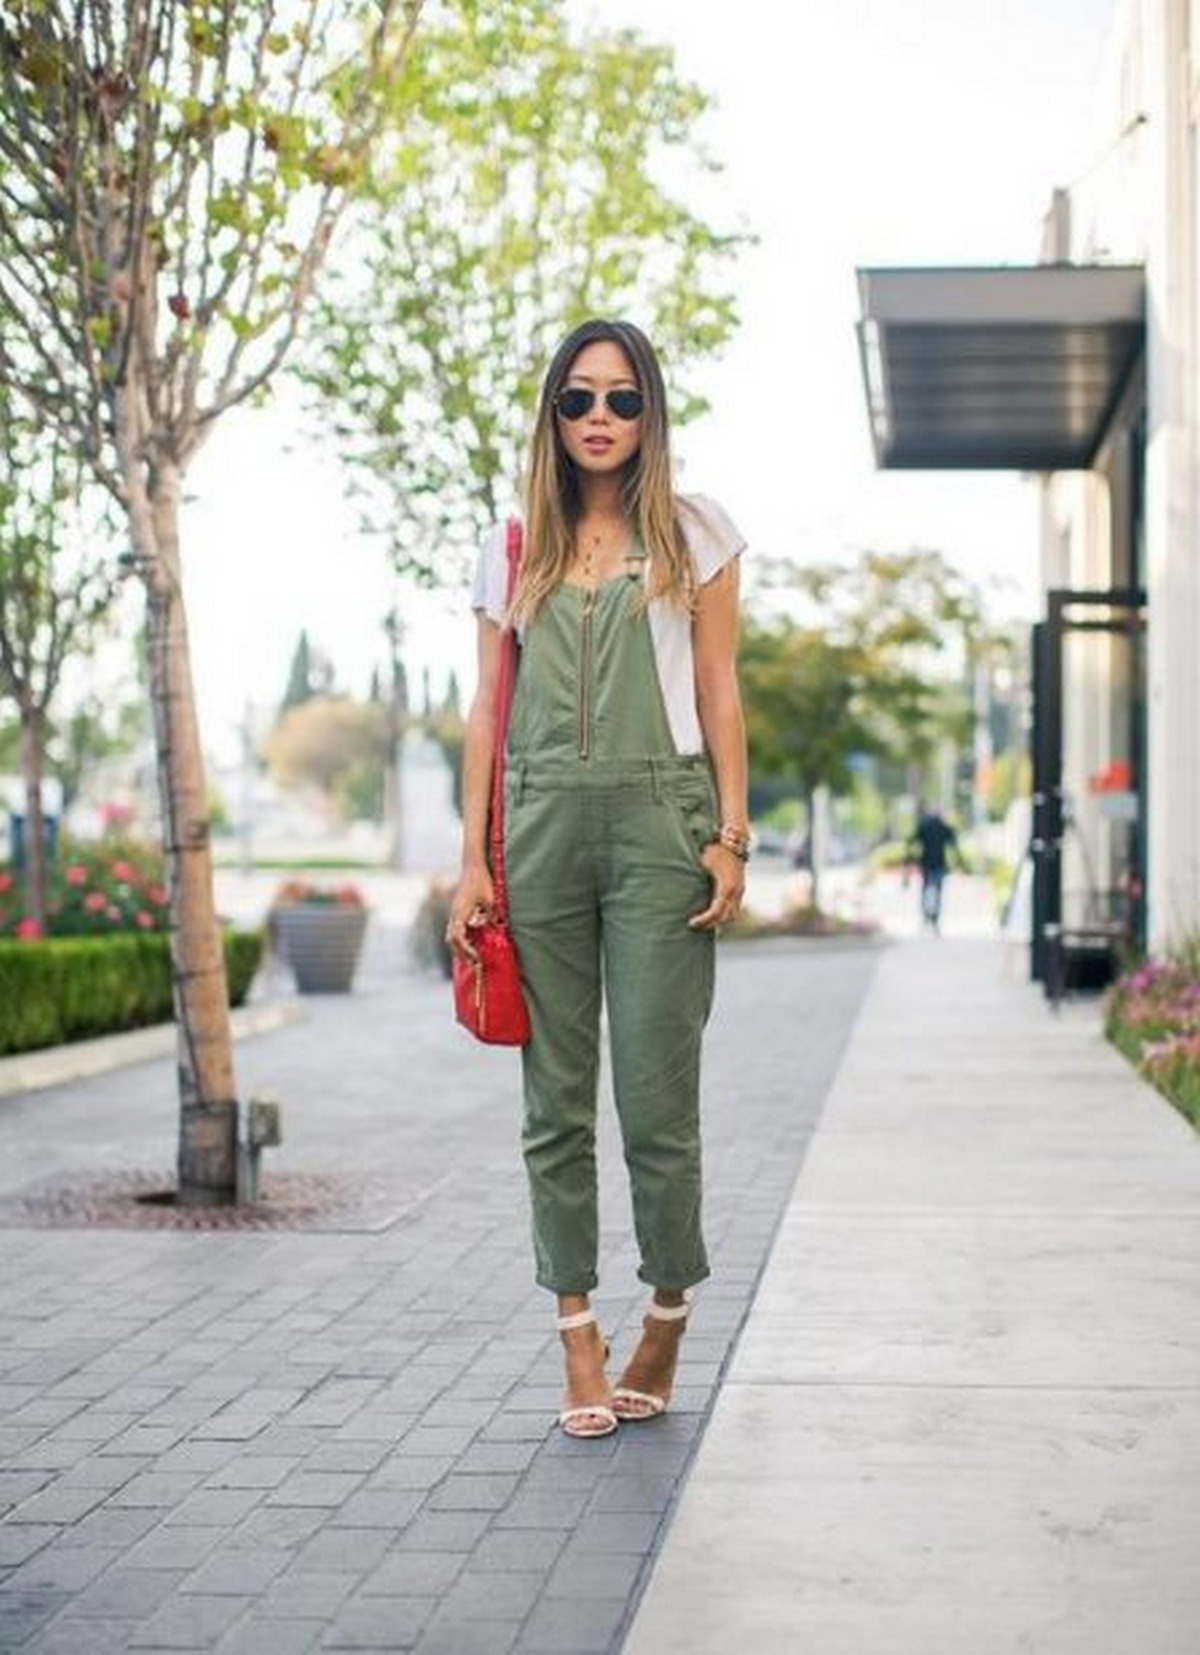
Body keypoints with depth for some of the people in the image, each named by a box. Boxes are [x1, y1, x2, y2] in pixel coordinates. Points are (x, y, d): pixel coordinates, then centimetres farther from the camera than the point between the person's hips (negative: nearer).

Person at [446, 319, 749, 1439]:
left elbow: (718, 693, 6)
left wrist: (730, 836, -3)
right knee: (555, 1100, 3)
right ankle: (580, 1342, 11)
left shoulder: (693, 535, 9)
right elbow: (488, 708, 11)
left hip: (658, 820, -2)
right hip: (542, 824, 3)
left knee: (657, 1095, -5)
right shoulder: (516, 550, 13)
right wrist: (473, 860, 5)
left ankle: (666, 1323, 14)